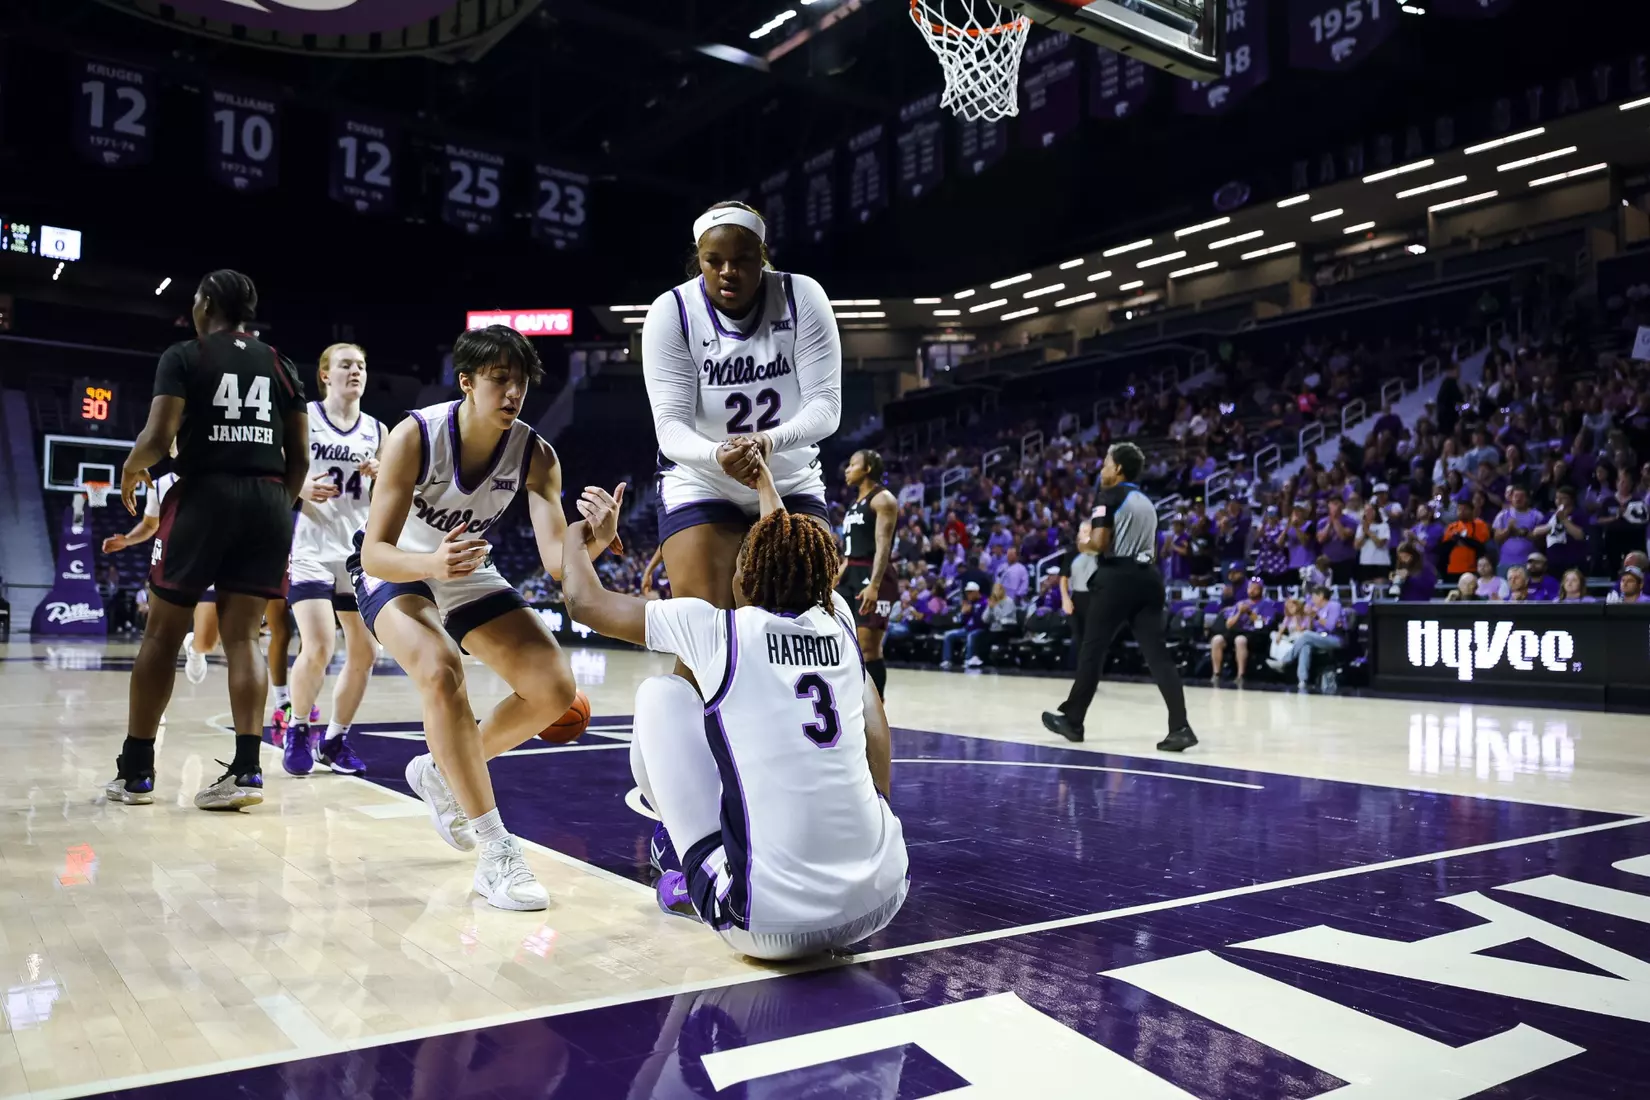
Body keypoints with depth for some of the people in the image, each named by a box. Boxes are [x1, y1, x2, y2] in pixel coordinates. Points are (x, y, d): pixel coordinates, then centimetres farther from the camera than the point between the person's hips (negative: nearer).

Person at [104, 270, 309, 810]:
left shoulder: (183, 357, 1)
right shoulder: (280, 365, 13)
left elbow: (159, 437, -9)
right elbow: (300, 458, 8)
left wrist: (132, 468, 12)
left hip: (205, 495, -3)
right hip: (268, 499, 3)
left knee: (162, 634, 9)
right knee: (243, 635, 5)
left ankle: (135, 770, 16)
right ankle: (247, 769, -5)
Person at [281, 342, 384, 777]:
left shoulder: (377, 431, 10)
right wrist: (300, 489, -20)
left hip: (359, 554, 5)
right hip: (312, 551, -5)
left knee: (365, 652, 4)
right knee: (318, 647, -17)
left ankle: (335, 739, 21)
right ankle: (298, 731, 9)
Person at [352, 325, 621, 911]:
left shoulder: (535, 454, -18)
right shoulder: (414, 437, -28)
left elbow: (556, 559, -28)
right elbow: (374, 552, -30)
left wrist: (592, 540, -51)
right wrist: (434, 563, -51)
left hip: (469, 575, 4)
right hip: (395, 571, -4)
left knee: (554, 688, -8)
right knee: (441, 671, -34)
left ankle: (444, 772, 17)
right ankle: (497, 853, -29)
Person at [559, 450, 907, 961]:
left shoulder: (718, 630, -4)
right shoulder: (839, 624, 7)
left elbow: (585, 601, 11)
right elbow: (793, 550, 30)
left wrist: (577, 534, 31)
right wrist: (761, 476, 47)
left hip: (771, 924, -4)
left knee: (660, 696, 10)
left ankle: (692, 882, 24)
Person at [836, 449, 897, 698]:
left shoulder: (883, 499, -8)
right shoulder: (855, 502, 20)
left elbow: (883, 546, -18)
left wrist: (873, 585, -28)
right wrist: (837, 579, 19)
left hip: (872, 577, -10)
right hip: (851, 575, 10)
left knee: (869, 648, -10)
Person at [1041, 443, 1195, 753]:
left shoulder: (1109, 496, -3)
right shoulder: (1146, 502, 21)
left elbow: (1099, 542, -13)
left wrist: (1087, 535, 8)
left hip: (1118, 577, -7)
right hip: (1147, 576, 7)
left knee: (1091, 649, 6)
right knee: (1157, 654, 0)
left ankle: (1072, 719, 16)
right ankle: (1180, 727, -10)